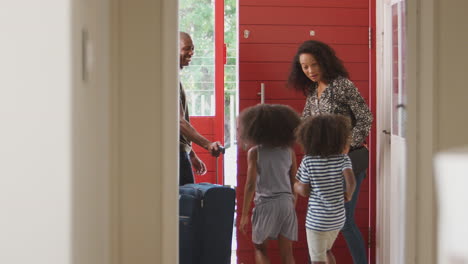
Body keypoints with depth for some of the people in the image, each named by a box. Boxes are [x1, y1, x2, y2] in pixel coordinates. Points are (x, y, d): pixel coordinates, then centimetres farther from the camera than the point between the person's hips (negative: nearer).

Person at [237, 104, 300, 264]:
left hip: (265, 204, -3)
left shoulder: (254, 153, -6)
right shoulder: (289, 151, 3)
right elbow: (294, 183, 8)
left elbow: (251, 185, -8)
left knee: (260, 248, 15)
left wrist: (244, 214, -3)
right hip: (286, 203, 3)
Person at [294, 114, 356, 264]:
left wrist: (293, 185, 14)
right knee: (326, 251, 29)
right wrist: (348, 195, -2)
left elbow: (304, 191, -7)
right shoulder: (343, 159, -7)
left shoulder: (308, 161, -10)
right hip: (338, 218, 4)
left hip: (317, 220, -4)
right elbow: (351, 182, -22)